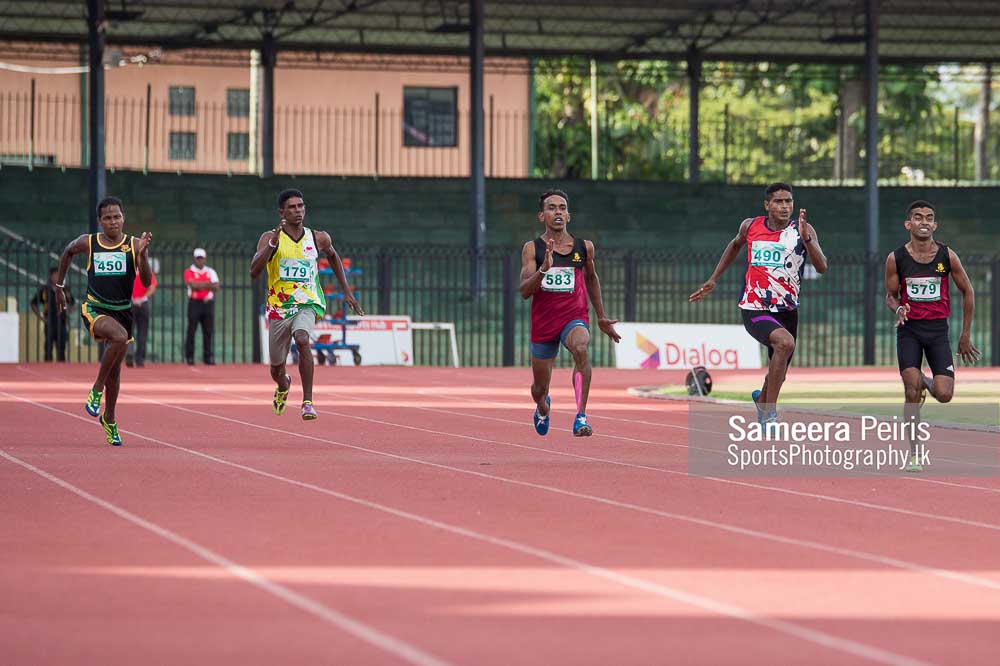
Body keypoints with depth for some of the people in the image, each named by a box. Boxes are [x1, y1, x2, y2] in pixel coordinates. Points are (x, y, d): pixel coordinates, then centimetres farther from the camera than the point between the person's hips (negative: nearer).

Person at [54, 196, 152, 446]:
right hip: (94, 309, -3)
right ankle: (97, 389, -18)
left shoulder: (134, 245, -3)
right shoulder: (88, 243, -2)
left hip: (122, 311, 3)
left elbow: (147, 282, -10)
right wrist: (59, 286, 23)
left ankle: (109, 419, 36)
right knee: (119, 336, -35)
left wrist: (142, 255, -25)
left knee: (114, 371, 14)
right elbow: (68, 253, 20)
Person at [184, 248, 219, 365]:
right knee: (191, 331, -5)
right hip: (194, 303, -3)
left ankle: (208, 357, 4)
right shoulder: (189, 272, 2)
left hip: (208, 303, 3)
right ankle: (189, 357, -2)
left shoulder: (211, 272, 13)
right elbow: (193, 285, -15)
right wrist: (208, 284, -9)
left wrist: (199, 285, -12)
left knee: (209, 331, 0)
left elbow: (216, 287, 2)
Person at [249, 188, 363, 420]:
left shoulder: (318, 239, 1)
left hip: (307, 303, -1)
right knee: (276, 369, 12)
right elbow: (254, 271, -20)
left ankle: (308, 402, -30)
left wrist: (347, 291, 19)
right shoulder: (270, 238, -7)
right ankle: (284, 385, 52)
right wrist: (273, 242, -30)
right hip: (279, 307, 1)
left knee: (302, 340, -34)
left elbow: (333, 257, 23)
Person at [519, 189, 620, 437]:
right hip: (543, 322, 1)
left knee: (580, 348, -37)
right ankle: (543, 407, 53)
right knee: (540, 388, 13)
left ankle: (581, 417, -39)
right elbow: (524, 291, -14)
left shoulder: (584, 247, 2)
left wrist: (601, 318, 25)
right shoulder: (532, 248, -4)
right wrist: (543, 269, -31)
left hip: (575, 317, -1)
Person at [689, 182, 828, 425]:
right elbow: (736, 245, 22)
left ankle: (762, 399, 53)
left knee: (778, 375, 16)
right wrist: (713, 280, 22)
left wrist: (805, 238, -32)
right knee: (785, 342, -32)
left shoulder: (802, 230, -6)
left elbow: (821, 267, -18)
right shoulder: (750, 226, -1)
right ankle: (769, 413, -23)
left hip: (787, 311, 2)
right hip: (754, 310, -2)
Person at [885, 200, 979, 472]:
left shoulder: (947, 256, -4)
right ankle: (914, 454, -1)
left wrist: (966, 335, 7)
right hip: (909, 329, 0)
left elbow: (967, 291, 7)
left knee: (944, 395, -11)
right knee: (911, 391, -13)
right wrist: (898, 309, -18)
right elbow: (890, 295, 7)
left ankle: (927, 383, 27)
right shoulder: (896, 258, -5)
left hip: (938, 329, 1)